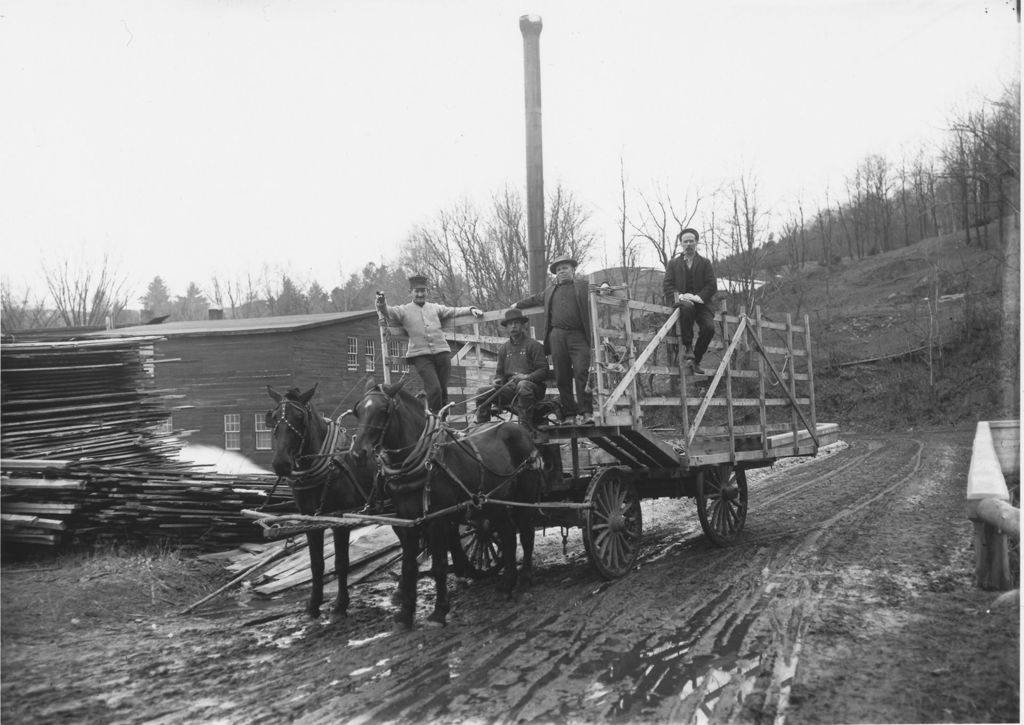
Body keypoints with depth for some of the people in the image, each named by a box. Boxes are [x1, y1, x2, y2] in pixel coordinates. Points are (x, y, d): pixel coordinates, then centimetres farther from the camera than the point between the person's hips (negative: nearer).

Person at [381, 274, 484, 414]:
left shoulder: (435, 308, 19)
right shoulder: (404, 310, 10)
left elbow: (454, 311, 19)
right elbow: (389, 312, -3)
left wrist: (471, 310, 6)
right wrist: (382, 305, -24)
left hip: (442, 352, 3)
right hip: (421, 355, -3)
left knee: (443, 390, 7)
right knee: (434, 389, -15)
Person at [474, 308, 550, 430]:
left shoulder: (534, 345, 3)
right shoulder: (503, 348, 20)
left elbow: (544, 370, -4)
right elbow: (500, 372, 25)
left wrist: (527, 377, -21)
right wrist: (498, 380, 0)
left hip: (532, 386, -5)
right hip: (509, 387, 5)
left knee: (523, 386, -40)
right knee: (482, 393, -13)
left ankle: (525, 427, -39)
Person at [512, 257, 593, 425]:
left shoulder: (583, 285, 14)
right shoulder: (550, 290, 26)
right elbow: (535, 299, 40)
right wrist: (518, 305, 51)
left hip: (578, 335, -3)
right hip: (557, 335, 3)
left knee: (581, 372, -15)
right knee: (562, 377, -1)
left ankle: (586, 412, -14)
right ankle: (569, 414, 3)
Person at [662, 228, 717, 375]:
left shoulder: (705, 263, 13)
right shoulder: (673, 263, 13)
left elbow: (712, 286, 3)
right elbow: (667, 286, 4)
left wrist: (697, 297, -14)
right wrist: (680, 296, -15)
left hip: (701, 303, 1)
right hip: (681, 301, -1)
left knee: (709, 328, -25)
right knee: (686, 307, -39)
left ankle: (696, 361, -6)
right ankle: (686, 345, -23)